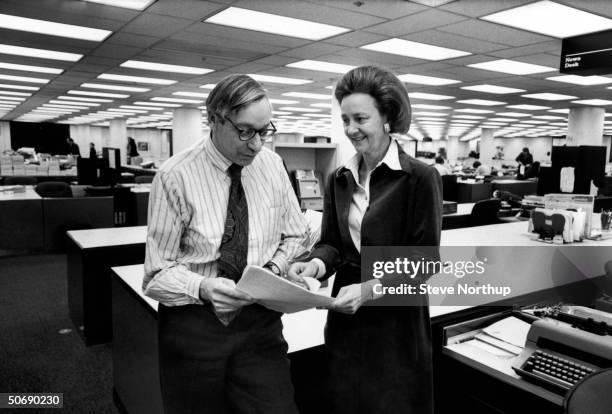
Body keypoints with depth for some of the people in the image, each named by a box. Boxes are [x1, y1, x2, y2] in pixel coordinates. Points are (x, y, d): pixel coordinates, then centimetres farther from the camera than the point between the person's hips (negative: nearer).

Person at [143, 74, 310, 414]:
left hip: (260, 321, 3)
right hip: (192, 325, -2)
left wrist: (274, 268, -11)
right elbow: (158, 272, -10)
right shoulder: (175, 176, -14)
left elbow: (296, 235, 9)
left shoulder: (272, 165, -2)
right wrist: (203, 288, -29)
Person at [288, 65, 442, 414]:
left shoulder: (420, 178, -12)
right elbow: (331, 242, 5)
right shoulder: (339, 179, 5)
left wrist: (372, 289, -25)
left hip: (396, 322, -5)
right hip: (346, 319, 5)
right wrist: (317, 263, -17)